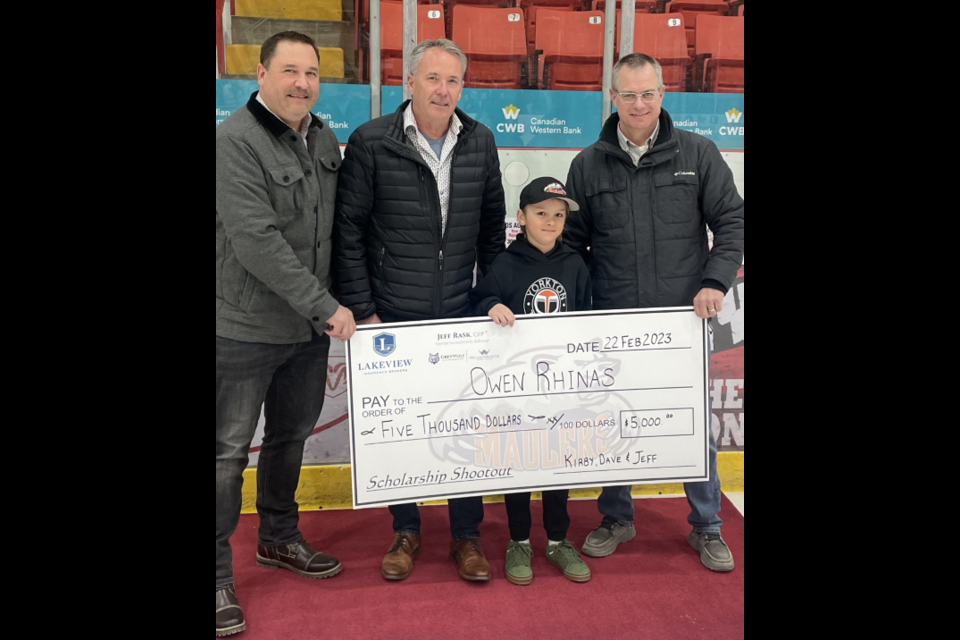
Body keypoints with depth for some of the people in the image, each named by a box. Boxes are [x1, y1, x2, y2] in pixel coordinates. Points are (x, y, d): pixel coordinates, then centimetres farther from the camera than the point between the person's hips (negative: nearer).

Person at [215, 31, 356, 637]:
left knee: (291, 437, 19)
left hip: (310, 327, 7)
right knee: (229, 450, 4)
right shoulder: (236, 140, -15)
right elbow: (256, 240, -23)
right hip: (244, 329, -7)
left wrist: (332, 305, 9)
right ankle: (218, 576, 19)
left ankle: (279, 538, 40)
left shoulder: (325, 139, 8)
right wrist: (325, 306, -21)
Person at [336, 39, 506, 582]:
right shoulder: (371, 142, -5)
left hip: (462, 316, 2)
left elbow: (492, 228, 12)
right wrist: (362, 310, -7)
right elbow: (349, 231, -4)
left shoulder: (480, 142, 5)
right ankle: (406, 532, 29)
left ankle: (467, 535, 25)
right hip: (393, 315, -2)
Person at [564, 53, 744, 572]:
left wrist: (715, 281, -9)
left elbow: (731, 220, 4)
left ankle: (706, 527, 26)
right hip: (612, 322, 1)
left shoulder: (697, 153, 3)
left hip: (682, 318, -1)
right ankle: (616, 518, 30)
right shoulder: (588, 164, 5)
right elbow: (573, 241, 9)